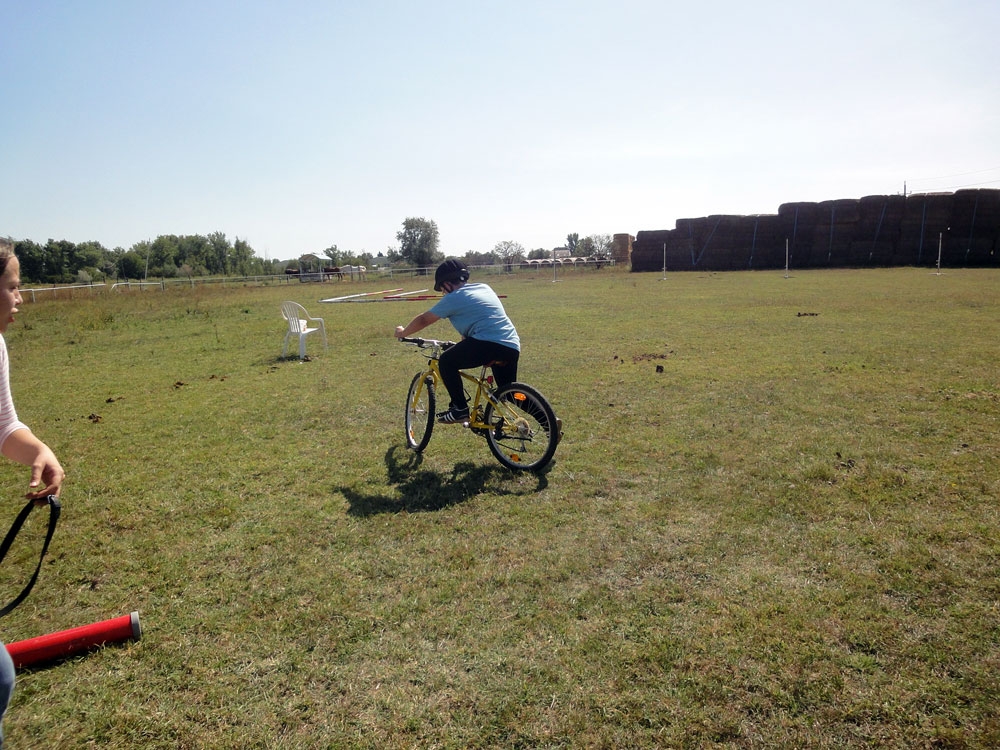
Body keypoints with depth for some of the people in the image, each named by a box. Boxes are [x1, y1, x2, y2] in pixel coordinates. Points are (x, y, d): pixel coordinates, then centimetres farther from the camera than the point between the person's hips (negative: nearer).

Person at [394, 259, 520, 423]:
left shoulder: (454, 298, 3)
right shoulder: (484, 288, 23)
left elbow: (424, 320, 13)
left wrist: (402, 332, 30)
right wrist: (463, 344, 45)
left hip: (490, 343, -8)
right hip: (513, 347, 8)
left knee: (446, 361, 4)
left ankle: (459, 408, 4)